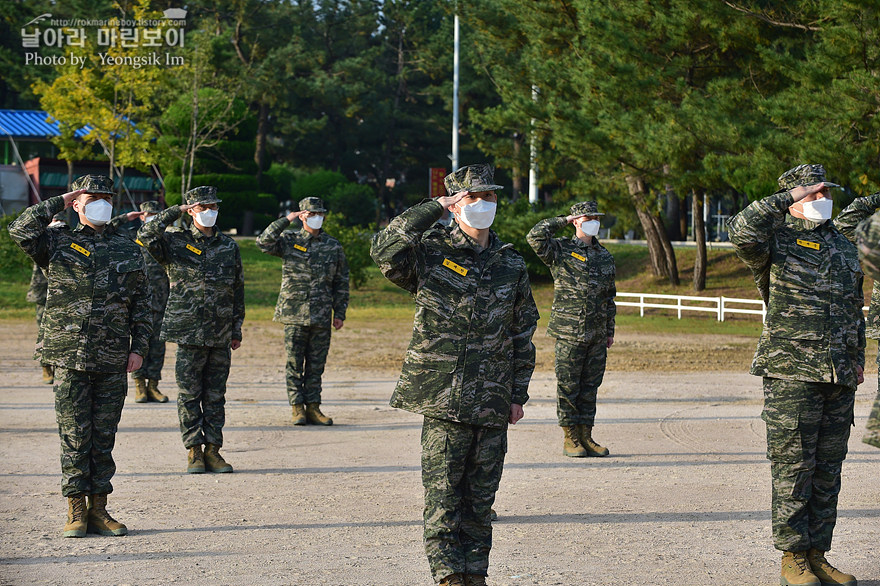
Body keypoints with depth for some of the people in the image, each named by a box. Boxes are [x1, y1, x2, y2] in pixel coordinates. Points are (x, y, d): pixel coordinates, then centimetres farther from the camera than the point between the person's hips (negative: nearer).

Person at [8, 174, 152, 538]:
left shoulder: (128, 251, 11)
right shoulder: (57, 243, 4)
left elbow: (141, 304, 13)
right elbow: (21, 230, -15)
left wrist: (139, 347, 4)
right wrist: (59, 203, -6)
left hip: (113, 361, 2)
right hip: (70, 358, -2)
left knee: (104, 438, 6)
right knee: (74, 436, -1)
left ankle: (99, 510, 13)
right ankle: (76, 511, 6)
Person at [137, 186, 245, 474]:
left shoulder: (229, 247, 11)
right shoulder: (175, 242, 1)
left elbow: (238, 290, 16)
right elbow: (146, 235, -19)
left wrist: (237, 329, 14)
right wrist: (176, 211, -12)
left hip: (221, 335, 3)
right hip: (188, 333, -3)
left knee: (216, 396, 7)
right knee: (189, 395, 1)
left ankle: (213, 450, 13)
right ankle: (194, 451, 8)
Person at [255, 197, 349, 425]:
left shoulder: (333, 246, 10)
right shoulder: (289, 241, 5)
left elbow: (341, 282, 13)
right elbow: (264, 242, -13)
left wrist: (340, 313, 8)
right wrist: (285, 220, -12)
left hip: (321, 318, 2)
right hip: (294, 314, -2)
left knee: (316, 365, 5)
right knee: (294, 364, 0)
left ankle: (313, 408, 11)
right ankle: (297, 408, 6)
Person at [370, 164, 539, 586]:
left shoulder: (511, 265, 11)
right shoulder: (430, 252, -1)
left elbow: (523, 332, 16)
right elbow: (385, 250, -22)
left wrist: (519, 393, 12)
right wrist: (435, 209, -18)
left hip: (493, 404, 4)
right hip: (443, 400, -4)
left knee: (480, 499, 10)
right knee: (444, 498, -3)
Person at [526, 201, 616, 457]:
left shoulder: (605, 257, 14)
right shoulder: (560, 251, -2)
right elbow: (536, 237, -20)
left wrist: (610, 330, 19)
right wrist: (563, 221, -9)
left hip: (597, 334, 5)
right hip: (569, 332, -5)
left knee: (590, 386, 8)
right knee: (568, 386, -1)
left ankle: (586, 436, 14)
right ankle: (570, 438, 5)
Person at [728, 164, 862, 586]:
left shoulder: (844, 248, 19)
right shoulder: (777, 241, 0)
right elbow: (742, 231, -24)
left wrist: (857, 357, 19)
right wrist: (789, 197, -16)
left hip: (839, 377, 6)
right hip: (791, 372, -6)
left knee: (828, 471, 9)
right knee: (793, 468, -4)